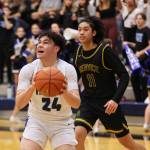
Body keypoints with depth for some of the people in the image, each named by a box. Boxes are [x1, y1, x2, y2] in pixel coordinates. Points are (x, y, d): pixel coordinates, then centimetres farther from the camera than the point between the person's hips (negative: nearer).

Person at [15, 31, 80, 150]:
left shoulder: (68, 69, -13)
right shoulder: (28, 70, -11)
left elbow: (76, 103, -20)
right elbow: (19, 104, -18)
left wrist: (65, 92, -42)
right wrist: (32, 87, -37)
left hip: (62, 122, 0)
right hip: (36, 121, 0)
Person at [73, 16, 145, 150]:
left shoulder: (105, 50, -15)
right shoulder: (79, 52, 1)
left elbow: (124, 76, -16)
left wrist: (115, 100, -25)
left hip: (108, 103, -4)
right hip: (88, 102, 4)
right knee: (78, 134, -18)